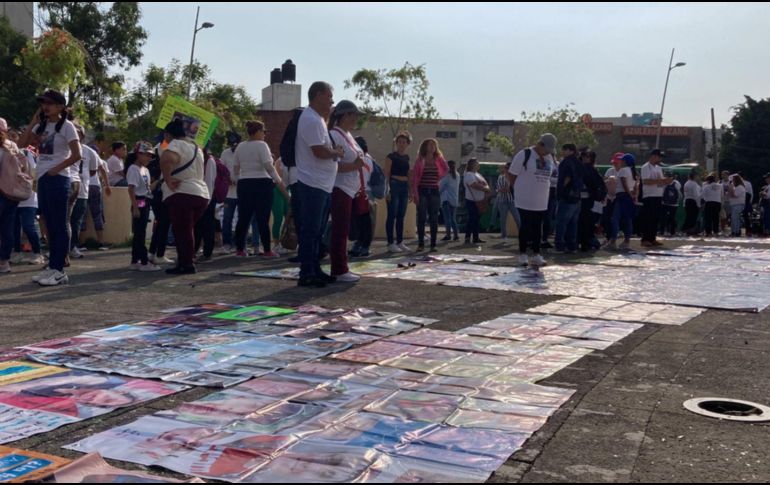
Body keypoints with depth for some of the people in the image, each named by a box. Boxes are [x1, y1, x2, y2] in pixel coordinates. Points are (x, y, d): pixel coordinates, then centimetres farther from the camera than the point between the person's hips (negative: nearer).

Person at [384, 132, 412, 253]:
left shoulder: (407, 157, 15)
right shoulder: (391, 156, -4)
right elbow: (386, 174, -8)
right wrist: (387, 190, -17)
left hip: (404, 187, 7)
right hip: (394, 185, -6)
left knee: (401, 215, 9)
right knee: (392, 215, -6)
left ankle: (400, 242, 15)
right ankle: (391, 243, -3)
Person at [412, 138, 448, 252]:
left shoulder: (438, 160, 7)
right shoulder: (420, 161, 0)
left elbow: (446, 169, 23)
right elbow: (415, 177, -4)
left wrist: (439, 178, 9)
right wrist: (415, 193, -12)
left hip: (434, 191, 3)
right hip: (422, 191, -2)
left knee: (434, 219, 2)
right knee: (422, 218, -1)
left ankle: (433, 244, 5)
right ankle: (421, 244, 4)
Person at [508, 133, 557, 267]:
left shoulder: (550, 158, 10)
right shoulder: (524, 155, -10)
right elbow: (512, 175, -7)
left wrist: (544, 188, 12)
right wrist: (520, 189, -2)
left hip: (542, 202, 6)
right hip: (525, 201, -6)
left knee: (538, 228, 8)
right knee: (525, 227, 1)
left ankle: (536, 254, 15)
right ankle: (522, 254, 11)